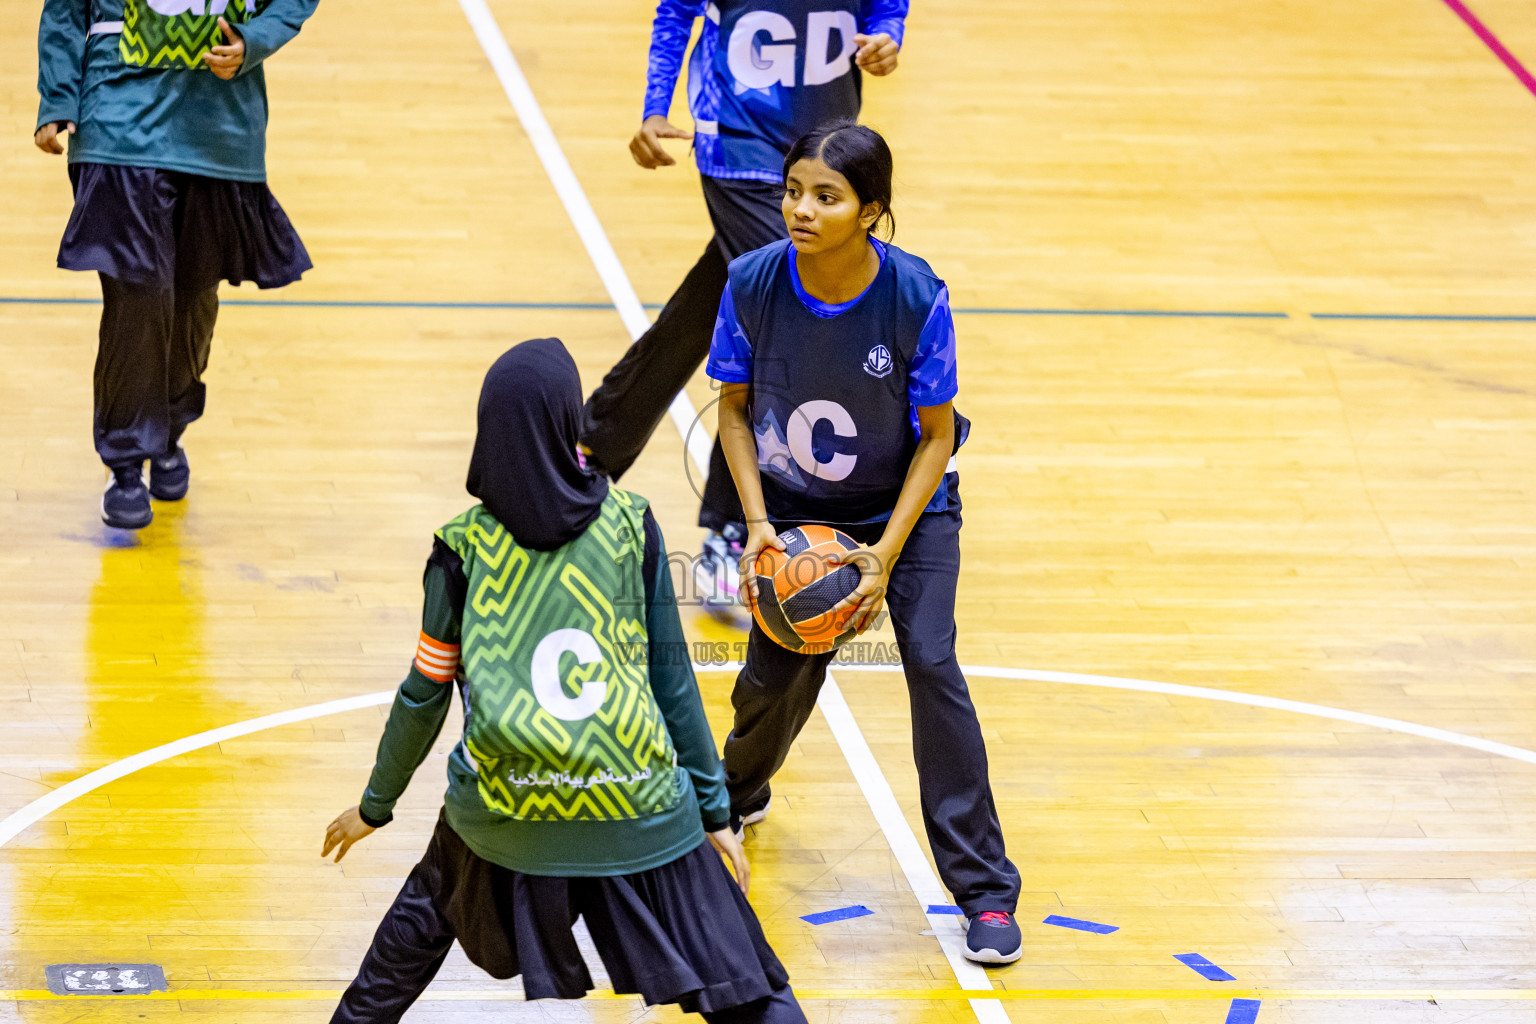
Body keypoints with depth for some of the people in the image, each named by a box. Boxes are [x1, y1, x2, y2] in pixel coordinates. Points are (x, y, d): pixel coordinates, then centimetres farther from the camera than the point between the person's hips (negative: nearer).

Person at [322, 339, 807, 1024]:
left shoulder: (463, 547, -4)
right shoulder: (629, 523, -5)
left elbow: (424, 696, 1)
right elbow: (672, 675, -1)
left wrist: (375, 804, 16)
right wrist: (715, 810, 6)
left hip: (504, 808, 1)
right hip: (639, 811, -1)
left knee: (427, 913, 33)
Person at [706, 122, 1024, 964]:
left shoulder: (915, 297, -27)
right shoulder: (753, 284, -22)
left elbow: (937, 436, -16)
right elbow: (734, 407, -6)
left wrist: (886, 555, -21)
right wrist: (757, 523, -16)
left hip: (904, 500, -2)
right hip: (793, 504, 2)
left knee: (930, 662, -16)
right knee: (776, 670, 2)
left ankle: (984, 891, -7)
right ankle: (738, 795, 41)